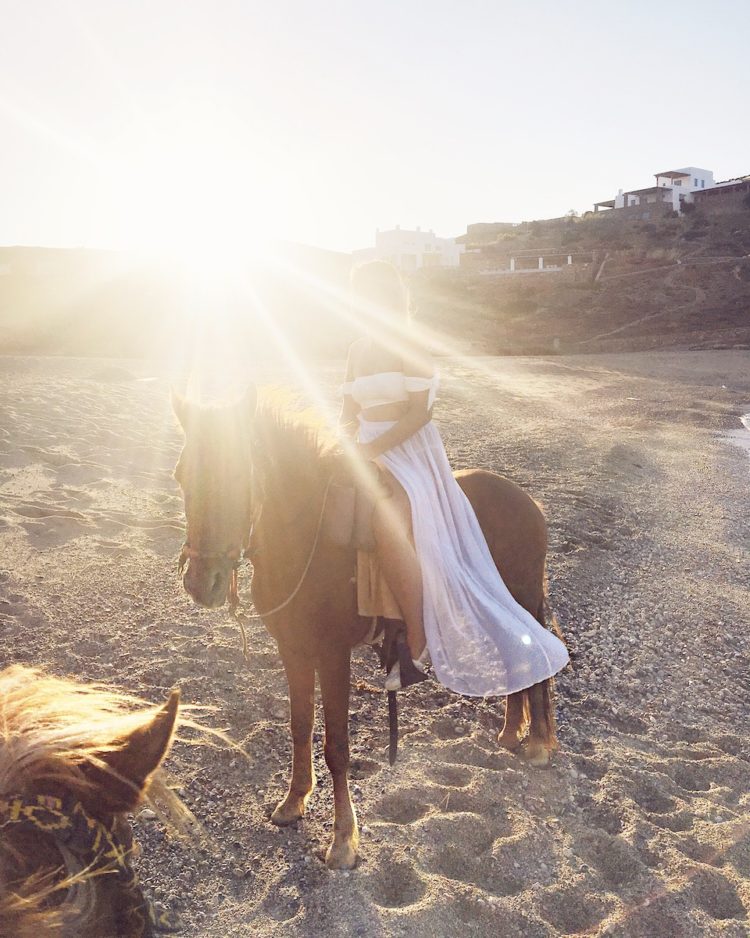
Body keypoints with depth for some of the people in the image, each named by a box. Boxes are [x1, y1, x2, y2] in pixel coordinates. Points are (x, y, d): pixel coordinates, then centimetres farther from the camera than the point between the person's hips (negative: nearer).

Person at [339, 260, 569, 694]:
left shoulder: (411, 347, -5)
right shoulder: (359, 350, 16)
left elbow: (419, 411, -13)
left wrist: (372, 449, -19)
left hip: (409, 451, -8)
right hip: (367, 454, 8)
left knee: (388, 520, -34)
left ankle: (418, 641, -20)